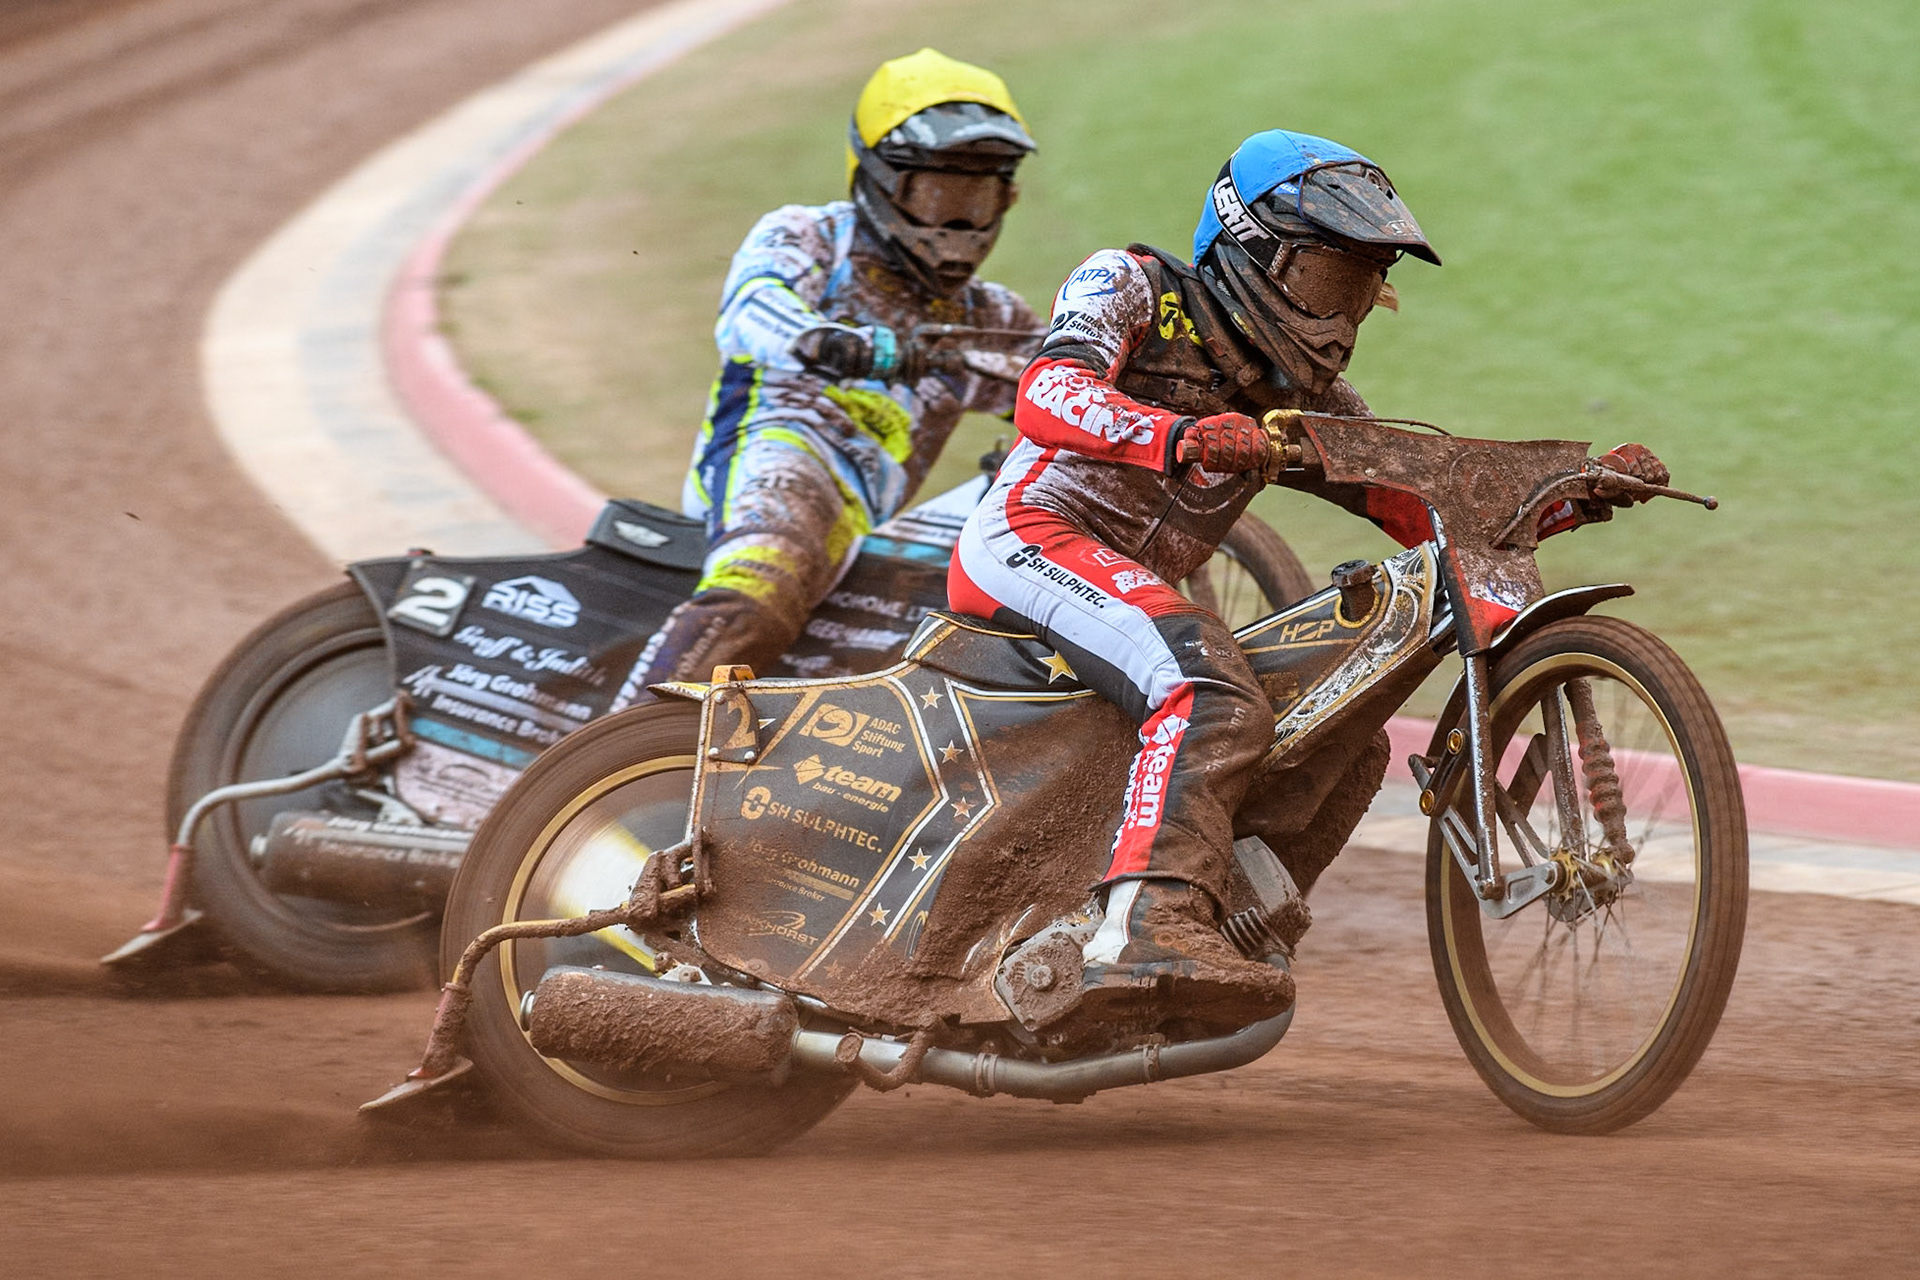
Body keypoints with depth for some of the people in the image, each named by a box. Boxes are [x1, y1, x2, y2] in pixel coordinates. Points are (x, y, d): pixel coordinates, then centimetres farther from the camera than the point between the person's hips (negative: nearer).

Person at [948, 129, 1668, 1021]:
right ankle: (1148, 925, -47)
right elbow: (1048, 396, -19)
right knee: (1218, 702, -32)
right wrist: (1180, 437, -37)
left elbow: (1432, 510, 17)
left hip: (1135, 586, 9)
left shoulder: (1308, 400, 21)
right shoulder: (1130, 286, 1)